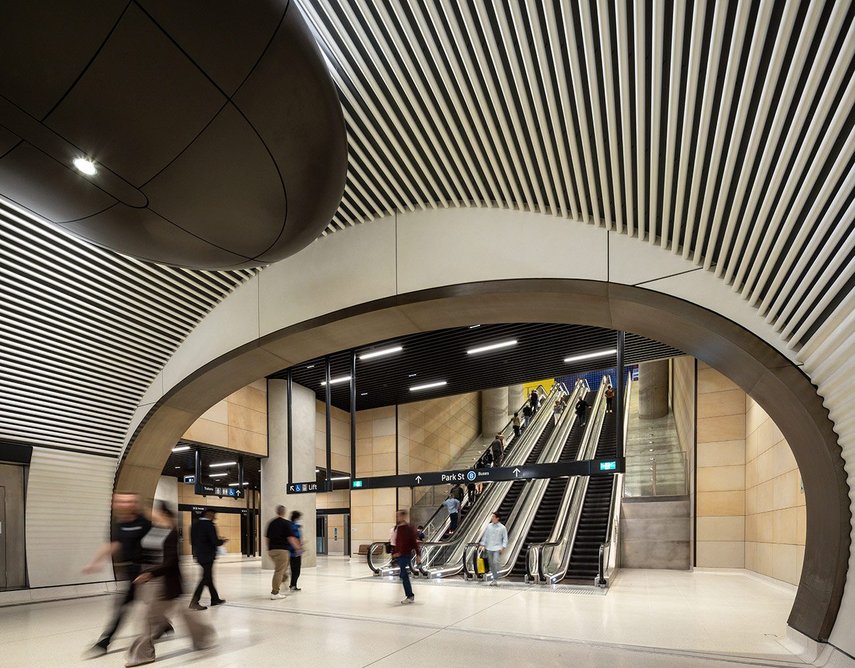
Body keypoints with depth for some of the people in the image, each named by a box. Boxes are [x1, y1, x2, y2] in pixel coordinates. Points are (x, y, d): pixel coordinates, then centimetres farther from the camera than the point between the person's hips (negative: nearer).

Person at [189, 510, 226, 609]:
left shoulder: (195, 525, 7)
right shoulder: (209, 525, -17)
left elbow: (192, 541, 12)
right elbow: (215, 542, -20)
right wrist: (222, 541, -1)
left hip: (199, 555, 9)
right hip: (208, 555, -9)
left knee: (208, 577, 16)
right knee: (206, 578, -2)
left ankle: (215, 599, 25)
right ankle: (194, 602, -5)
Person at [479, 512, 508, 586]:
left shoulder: (502, 527, -2)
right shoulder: (488, 526, 7)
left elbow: (505, 538, 1)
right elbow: (484, 536, 11)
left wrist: (503, 547, -8)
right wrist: (483, 545, 5)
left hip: (497, 548, -4)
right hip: (489, 548, 4)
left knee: (495, 562, -15)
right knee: (491, 564, 8)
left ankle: (495, 579, -8)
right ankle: (494, 578, 20)